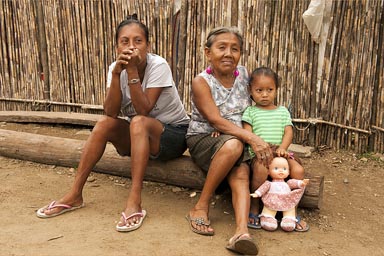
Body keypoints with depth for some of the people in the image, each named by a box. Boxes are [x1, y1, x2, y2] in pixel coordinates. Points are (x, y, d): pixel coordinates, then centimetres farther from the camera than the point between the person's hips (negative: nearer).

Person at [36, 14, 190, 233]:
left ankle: (135, 202, -35)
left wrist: (132, 71, -32)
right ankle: (75, 195, -12)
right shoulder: (116, 67, -7)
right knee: (105, 124, -19)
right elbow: (111, 113, -19)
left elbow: (143, 111, -29)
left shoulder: (158, 65, -20)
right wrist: (116, 73, -29)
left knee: (139, 123, -33)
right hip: (139, 135, 5)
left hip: (174, 133, -5)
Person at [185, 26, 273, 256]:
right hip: (203, 139, -3)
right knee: (233, 145, -34)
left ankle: (242, 231, -43)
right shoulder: (201, 82, -11)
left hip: (237, 140, 4)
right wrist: (252, 138, -33)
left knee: (241, 174, -27)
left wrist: (227, 129, -8)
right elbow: (216, 120, -20)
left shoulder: (244, 74, 3)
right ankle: (201, 207, -24)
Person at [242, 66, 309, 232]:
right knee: (261, 169, -36)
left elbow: (288, 132, 6)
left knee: (298, 170, -23)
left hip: (280, 152, 3)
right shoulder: (250, 111, 9)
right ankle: (254, 210, -15)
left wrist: (282, 148, -14)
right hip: (258, 153, -3)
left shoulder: (282, 111, 18)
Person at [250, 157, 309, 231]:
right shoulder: (269, 183, 15)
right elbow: (264, 187, 4)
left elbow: (294, 183, 7)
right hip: (271, 203, -2)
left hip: (287, 204, 2)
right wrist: (257, 193, -12)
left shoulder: (287, 183, 21)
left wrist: (301, 183, -13)